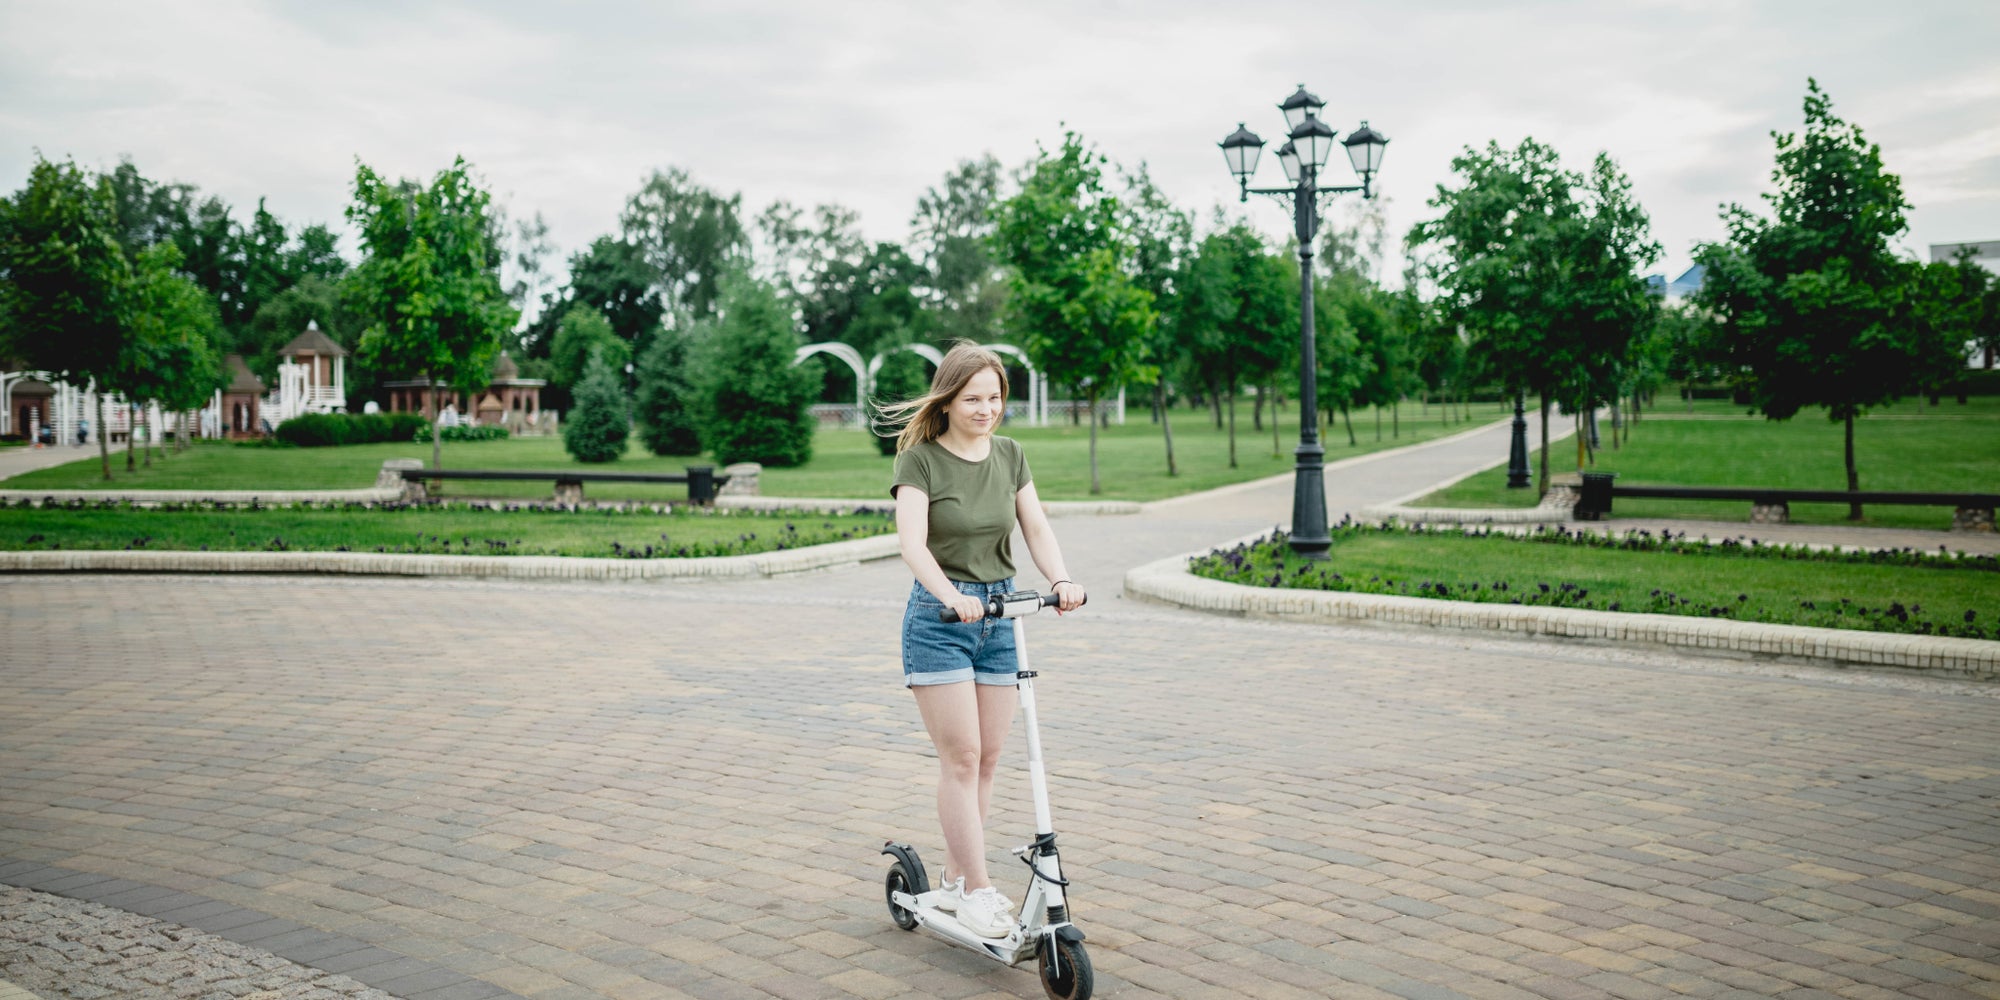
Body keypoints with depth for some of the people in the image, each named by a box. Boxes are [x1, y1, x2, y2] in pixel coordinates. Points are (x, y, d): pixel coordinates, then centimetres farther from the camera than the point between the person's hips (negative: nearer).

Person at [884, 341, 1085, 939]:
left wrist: (1061, 581, -21)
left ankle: (956, 879, 22)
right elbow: (912, 543, -21)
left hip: (1000, 615, 5)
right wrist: (951, 596, -39)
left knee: (987, 758, 9)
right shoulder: (919, 460, -9)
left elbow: (1037, 529, -1)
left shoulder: (1010, 456, 7)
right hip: (939, 619, -5)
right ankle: (977, 892, 0)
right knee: (961, 757, -7)